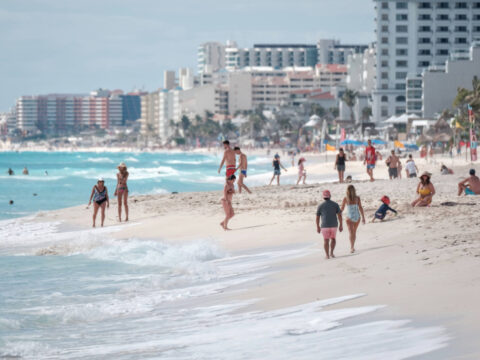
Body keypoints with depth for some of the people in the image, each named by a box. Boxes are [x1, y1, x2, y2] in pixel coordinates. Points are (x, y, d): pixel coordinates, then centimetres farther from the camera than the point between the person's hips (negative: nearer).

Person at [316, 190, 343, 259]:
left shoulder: (320, 206, -1)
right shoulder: (335, 204, 0)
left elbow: (317, 218, 2)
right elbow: (339, 215, -5)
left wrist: (318, 227, 13)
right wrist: (341, 225, 1)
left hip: (325, 226, -1)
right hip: (333, 225, 1)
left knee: (326, 241, 9)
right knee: (333, 239, 19)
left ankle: (327, 255, 3)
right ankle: (331, 252, 4)